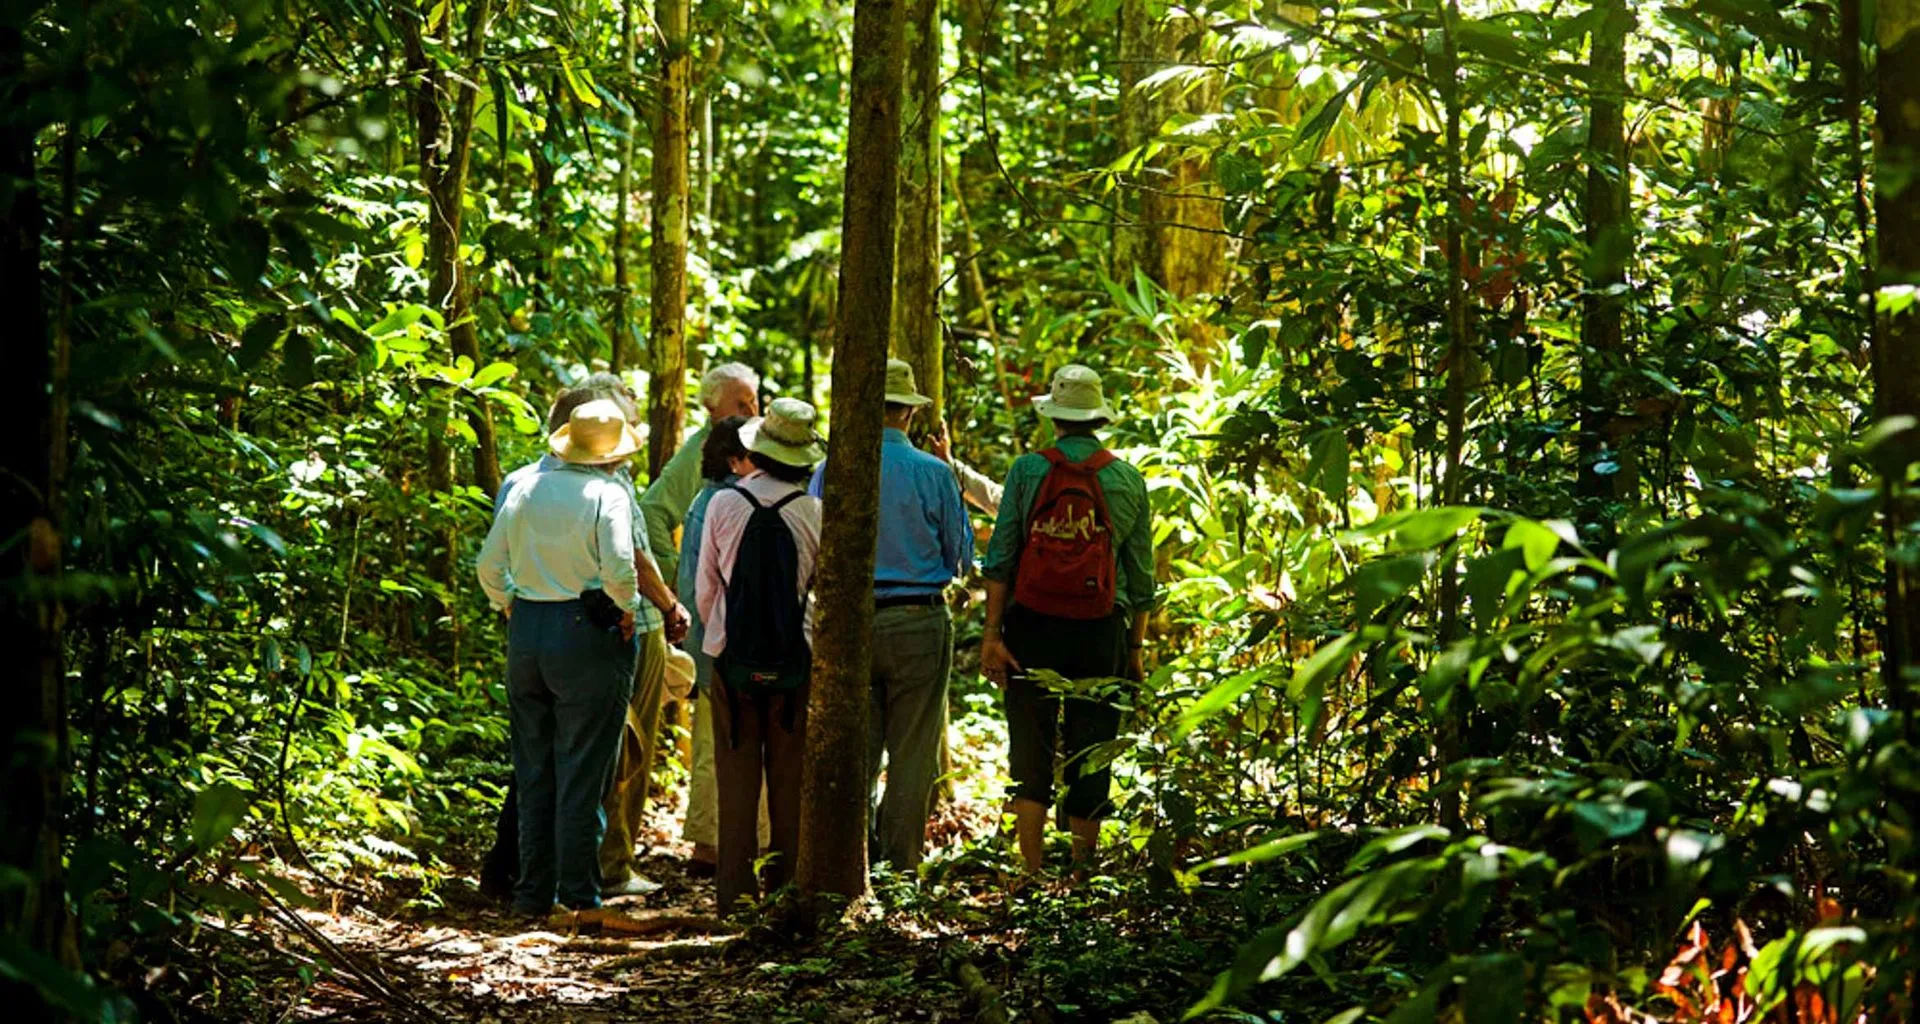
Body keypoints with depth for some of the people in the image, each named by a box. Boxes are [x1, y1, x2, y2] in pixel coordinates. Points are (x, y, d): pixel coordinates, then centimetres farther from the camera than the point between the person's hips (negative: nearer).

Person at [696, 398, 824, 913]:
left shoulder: (723, 504, -4)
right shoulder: (813, 512, -6)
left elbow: (706, 586, 4)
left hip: (733, 657, 0)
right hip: (796, 659, 0)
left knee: (736, 778, 6)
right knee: (790, 779, 8)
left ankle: (734, 892, 8)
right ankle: (787, 887, 11)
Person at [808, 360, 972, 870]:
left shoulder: (831, 471, -3)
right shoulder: (933, 473, -7)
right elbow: (962, 555, 3)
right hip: (919, 623, -2)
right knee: (913, 754, 5)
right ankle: (902, 861, 6)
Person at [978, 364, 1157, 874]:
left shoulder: (1027, 469, 0)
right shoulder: (1128, 480, 4)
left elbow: (1000, 559, -4)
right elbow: (1141, 577, 7)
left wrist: (992, 634, -3)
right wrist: (1136, 650, 14)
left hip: (1033, 625, -1)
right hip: (1101, 633, 1)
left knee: (1030, 757, 3)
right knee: (1090, 759, 8)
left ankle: (1030, 873, -2)